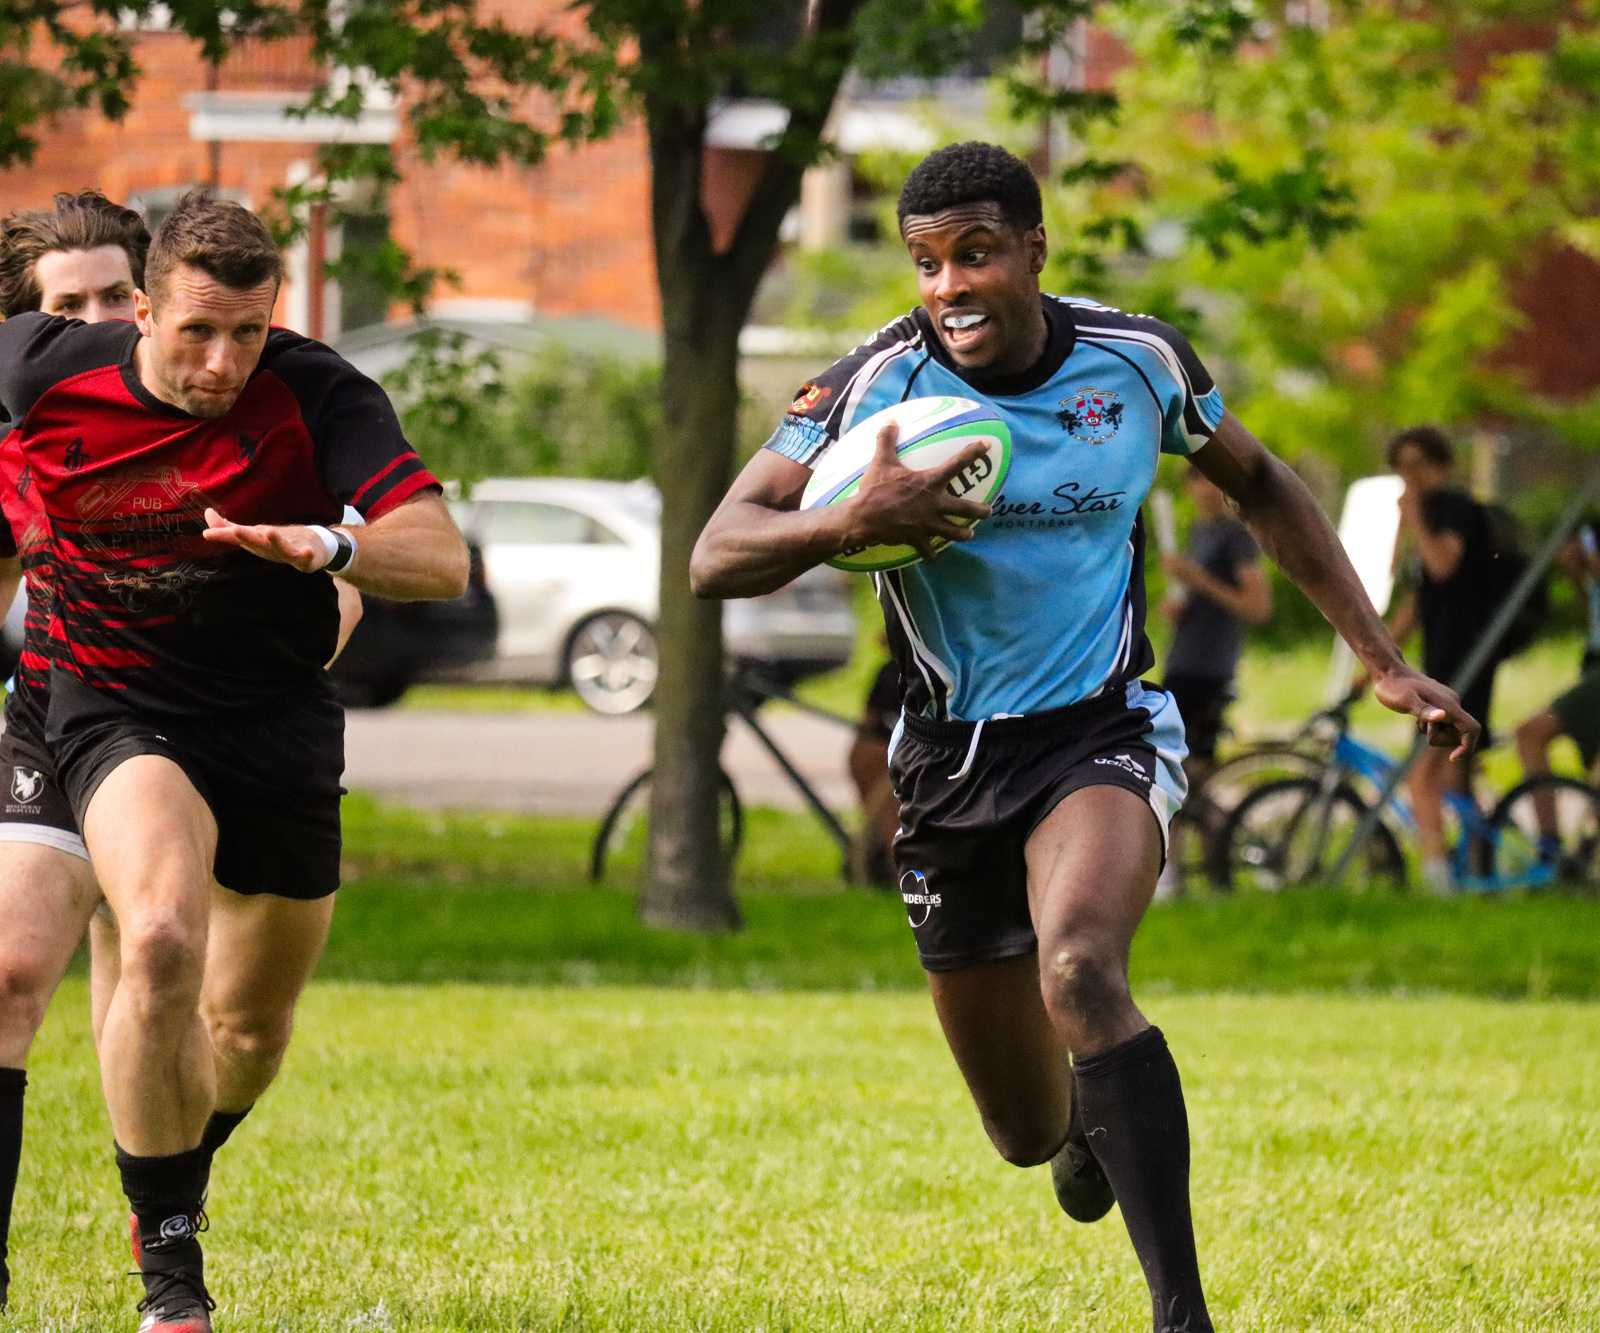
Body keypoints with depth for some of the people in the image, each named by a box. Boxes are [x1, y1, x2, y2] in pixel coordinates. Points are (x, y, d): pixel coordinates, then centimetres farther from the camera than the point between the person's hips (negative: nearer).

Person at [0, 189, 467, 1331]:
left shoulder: (315, 392, -17)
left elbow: (441, 557, -25)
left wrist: (329, 547, -44)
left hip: (281, 724, 2)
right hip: (119, 712, -2)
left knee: (256, 1025, 14)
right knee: (161, 945, -30)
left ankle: (177, 1181, 50)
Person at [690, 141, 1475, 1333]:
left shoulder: (1139, 363, -6)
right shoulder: (876, 385, -11)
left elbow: (1258, 486, 13)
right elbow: (716, 560, -16)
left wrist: (1385, 663, 11)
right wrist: (850, 522, -36)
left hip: (1102, 739, -2)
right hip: (952, 762, 2)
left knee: (1077, 965, -35)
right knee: (1027, 1132, 9)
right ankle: (1088, 1126, 51)